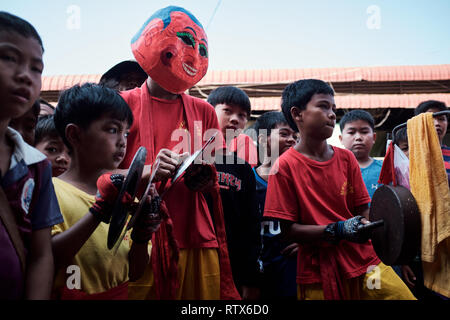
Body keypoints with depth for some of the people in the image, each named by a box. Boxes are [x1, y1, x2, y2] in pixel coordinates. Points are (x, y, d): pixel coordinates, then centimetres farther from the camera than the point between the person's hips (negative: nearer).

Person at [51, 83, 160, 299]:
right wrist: (97, 212, -24)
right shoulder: (51, 191, -6)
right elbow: (42, 262, -18)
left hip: (122, 293, 3)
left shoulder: (122, 194, 4)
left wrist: (141, 237, -11)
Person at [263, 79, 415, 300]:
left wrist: (367, 223, -15)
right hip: (318, 274, -3)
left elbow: (362, 209, 8)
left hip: (364, 260, 4)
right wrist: (337, 230, -22)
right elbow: (288, 229, -10)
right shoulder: (286, 165, -9)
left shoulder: (346, 158, 5)